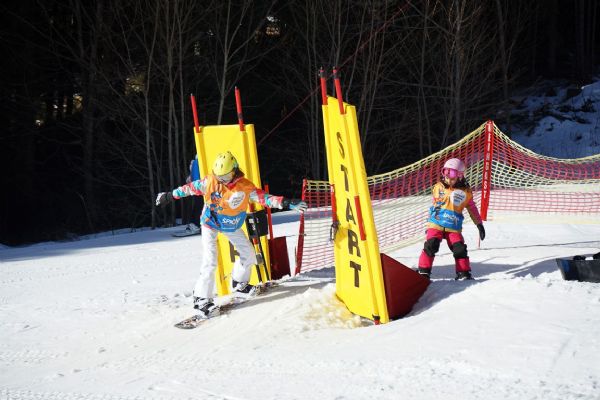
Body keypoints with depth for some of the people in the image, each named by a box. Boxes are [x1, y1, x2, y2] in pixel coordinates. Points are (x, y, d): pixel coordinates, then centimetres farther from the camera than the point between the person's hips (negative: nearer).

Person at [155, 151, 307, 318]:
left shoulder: (245, 186, -20)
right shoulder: (210, 181, -20)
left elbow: (264, 197, -25)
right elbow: (191, 187, -6)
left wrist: (286, 203, -37)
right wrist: (170, 195, 2)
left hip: (232, 226, 3)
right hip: (210, 223, -3)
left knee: (248, 254, 8)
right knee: (210, 261, -16)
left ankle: (239, 285, 32)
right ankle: (202, 299, -12)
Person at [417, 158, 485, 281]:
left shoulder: (465, 192, 1)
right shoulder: (438, 187, 7)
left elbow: (472, 209, 10)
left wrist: (479, 224, 10)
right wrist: (431, 220, 25)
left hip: (454, 228, 0)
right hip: (436, 224, 0)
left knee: (460, 249, -9)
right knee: (430, 246, -15)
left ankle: (464, 273, 5)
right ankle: (423, 272, -10)